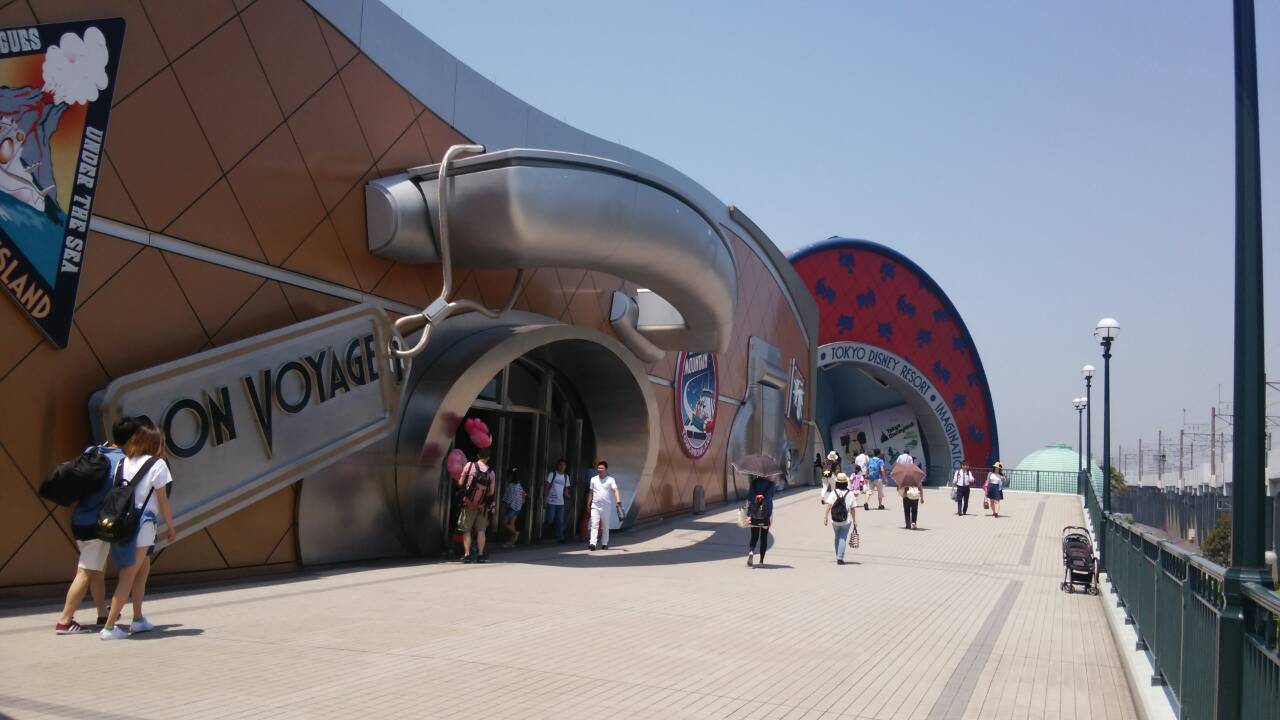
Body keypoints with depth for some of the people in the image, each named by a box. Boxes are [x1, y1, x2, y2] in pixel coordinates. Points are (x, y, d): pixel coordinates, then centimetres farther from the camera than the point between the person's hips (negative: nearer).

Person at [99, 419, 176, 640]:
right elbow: (163, 501, -4)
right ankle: (109, 626, -2)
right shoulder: (157, 464, -6)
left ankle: (138, 619, 26)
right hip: (142, 524, -7)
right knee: (128, 576, -1)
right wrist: (171, 527, 6)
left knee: (143, 568, 22)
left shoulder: (123, 462, 9)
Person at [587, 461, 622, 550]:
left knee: (605, 526, 8)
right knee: (594, 525, -10)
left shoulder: (610, 480, -2)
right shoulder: (593, 479, 7)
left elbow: (615, 491, -13)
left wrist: (618, 501, -28)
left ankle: (604, 544, 19)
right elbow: (591, 492, 14)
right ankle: (592, 543, -18)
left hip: (605, 506, -1)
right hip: (595, 506, 1)